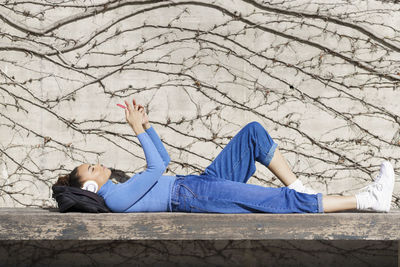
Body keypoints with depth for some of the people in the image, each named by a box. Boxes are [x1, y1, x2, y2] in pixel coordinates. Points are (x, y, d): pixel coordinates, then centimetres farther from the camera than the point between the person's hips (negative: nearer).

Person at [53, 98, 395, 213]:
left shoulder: (122, 187, 23)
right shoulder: (115, 198, -7)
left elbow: (163, 160, 27)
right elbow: (155, 169, -13)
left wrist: (146, 124, 16)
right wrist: (138, 130, -8)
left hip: (203, 182, 10)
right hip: (196, 196, -10)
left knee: (253, 132, -1)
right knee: (286, 202, -22)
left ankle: (299, 187, -6)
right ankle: (366, 200, -20)